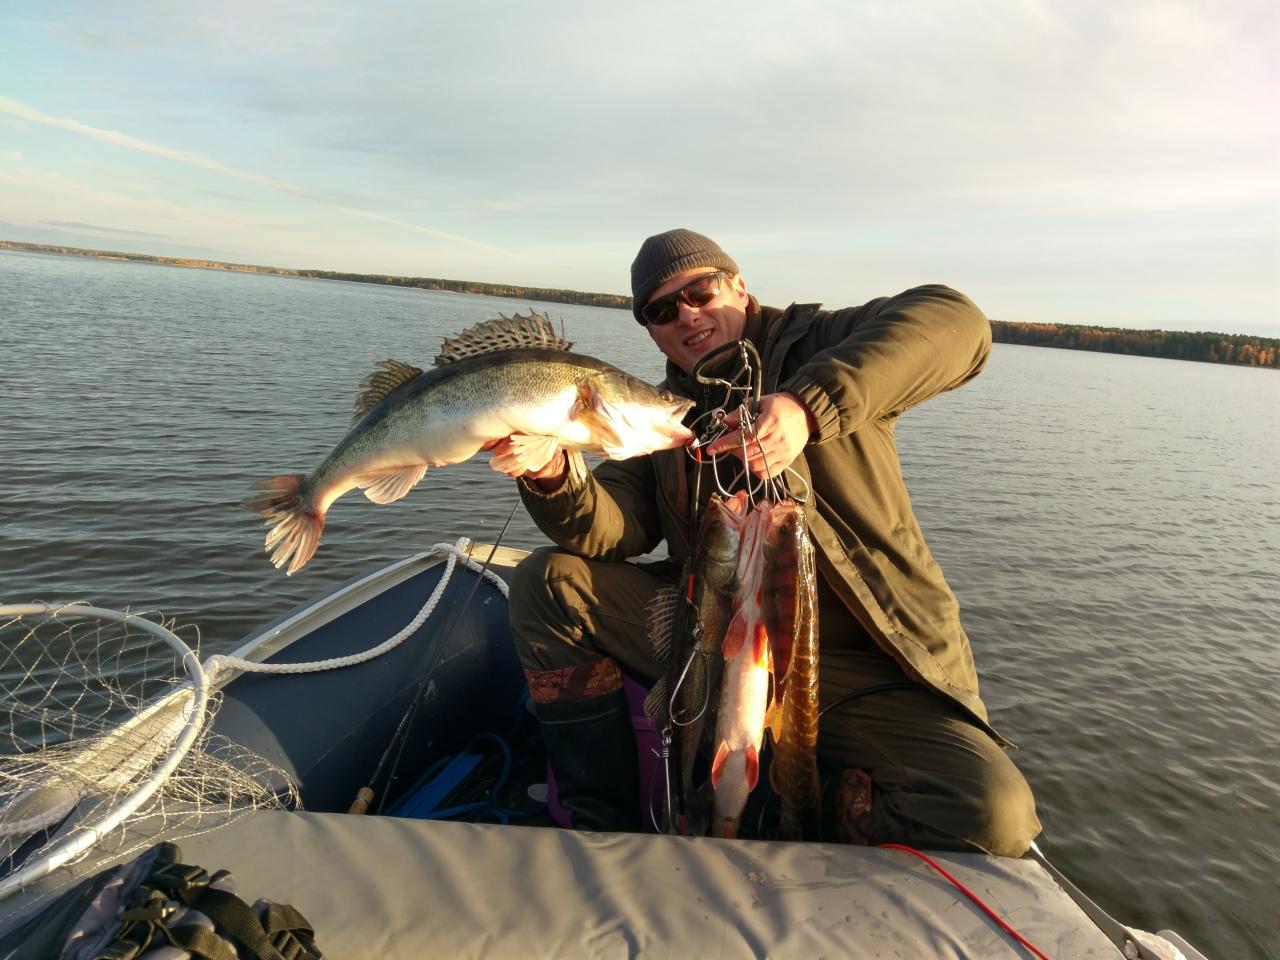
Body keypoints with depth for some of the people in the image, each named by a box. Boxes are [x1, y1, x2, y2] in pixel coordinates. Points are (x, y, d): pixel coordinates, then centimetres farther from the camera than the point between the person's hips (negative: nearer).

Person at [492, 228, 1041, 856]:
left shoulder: (810, 345, -1)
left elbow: (954, 323, -22)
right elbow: (611, 529, -5)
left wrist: (810, 405, -35)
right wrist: (553, 478, -27)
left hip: (860, 667, -3)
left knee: (991, 815, -26)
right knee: (546, 582, -9)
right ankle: (603, 825, 0)